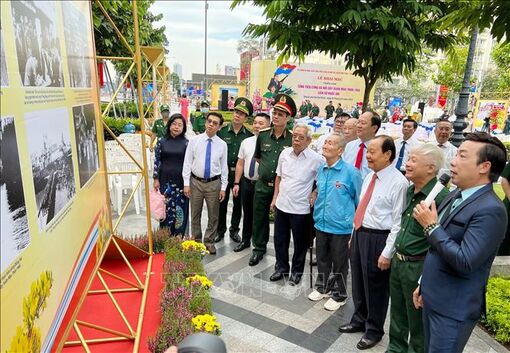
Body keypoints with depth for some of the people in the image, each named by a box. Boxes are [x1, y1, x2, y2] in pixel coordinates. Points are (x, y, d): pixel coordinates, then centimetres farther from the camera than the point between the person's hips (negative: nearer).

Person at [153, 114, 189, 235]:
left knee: (180, 209, 4)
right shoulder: (162, 141, 2)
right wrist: (156, 179, 0)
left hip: (181, 181, -1)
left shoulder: (186, 143, 0)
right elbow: (157, 160, 4)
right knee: (166, 207, 6)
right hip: (165, 180, 1)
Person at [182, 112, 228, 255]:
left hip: (214, 183, 1)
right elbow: (187, 163, -1)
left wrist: (223, 187, 0)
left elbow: (224, 166, 3)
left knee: (213, 215, 9)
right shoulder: (194, 140, -2)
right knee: (195, 214, 11)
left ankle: (209, 241, 27)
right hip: (196, 182, 0)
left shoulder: (222, 144, 0)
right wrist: (186, 183, -6)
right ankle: (196, 241, 28)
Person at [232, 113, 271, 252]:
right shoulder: (246, 142, 3)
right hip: (246, 182, 5)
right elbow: (240, 164, 7)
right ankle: (245, 240, 38)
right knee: (247, 213, 20)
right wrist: (236, 183, 4)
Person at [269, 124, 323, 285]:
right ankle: (281, 268, 35)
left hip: (300, 208, -4)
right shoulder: (284, 153, 2)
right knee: (280, 240, 16)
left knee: (300, 243, 11)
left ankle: (296, 271, 31)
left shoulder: (316, 159, -13)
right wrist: (275, 198, 12)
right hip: (281, 205, 5)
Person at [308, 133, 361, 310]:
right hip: (321, 223, 5)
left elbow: (359, 200, -6)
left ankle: (339, 295, 32)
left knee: (339, 263, 12)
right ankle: (321, 288, 42)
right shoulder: (321, 169, 2)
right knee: (322, 259, 21)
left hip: (341, 227, -5)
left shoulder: (350, 172, -16)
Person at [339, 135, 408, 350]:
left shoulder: (398, 182, -18)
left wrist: (387, 252, -18)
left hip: (377, 239, -8)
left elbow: (398, 221, -18)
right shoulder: (369, 177, 8)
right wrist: (354, 235, 15)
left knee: (375, 287, 10)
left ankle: (374, 330, 33)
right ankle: (359, 320, 44)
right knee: (358, 283, 22)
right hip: (359, 234, 8)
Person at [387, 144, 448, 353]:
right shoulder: (410, 191, 5)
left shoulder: (440, 197, -22)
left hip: (418, 268, -8)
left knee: (417, 320, 14)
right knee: (397, 315, 24)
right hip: (398, 262, 8)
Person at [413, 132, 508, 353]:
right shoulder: (455, 195, 6)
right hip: (433, 299, 8)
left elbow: (465, 262, -28)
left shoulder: (490, 210, -21)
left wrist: (431, 227, -20)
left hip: (453, 309, -8)